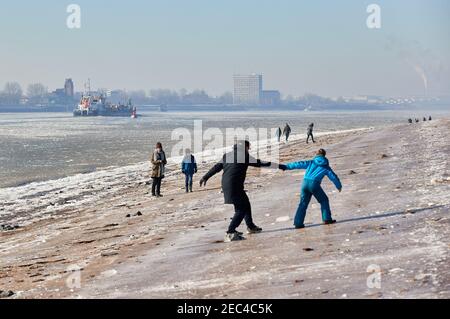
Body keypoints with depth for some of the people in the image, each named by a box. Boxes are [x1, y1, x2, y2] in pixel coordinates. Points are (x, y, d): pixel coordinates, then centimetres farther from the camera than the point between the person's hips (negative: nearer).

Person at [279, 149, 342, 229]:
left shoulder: (311, 163, 19)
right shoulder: (326, 167, 14)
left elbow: (298, 164, 17)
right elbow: (334, 177, 19)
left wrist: (286, 167, 22)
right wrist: (339, 186, 34)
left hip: (305, 183, 3)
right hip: (314, 184, -3)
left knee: (303, 204, 10)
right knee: (324, 200, 16)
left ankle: (298, 223, 6)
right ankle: (327, 219, 11)